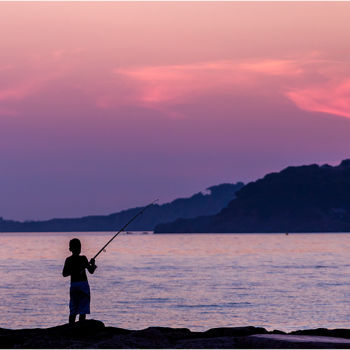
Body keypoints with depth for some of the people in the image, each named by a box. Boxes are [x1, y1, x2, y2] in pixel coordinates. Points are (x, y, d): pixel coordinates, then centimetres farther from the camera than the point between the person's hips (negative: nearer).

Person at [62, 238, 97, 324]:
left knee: (73, 310, 10)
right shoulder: (83, 258, -8)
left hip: (73, 285, 4)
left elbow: (64, 274, 7)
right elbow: (91, 271, -8)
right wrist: (93, 264, 9)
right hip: (83, 284, -4)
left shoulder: (68, 260, 3)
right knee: (83, 310, 0)